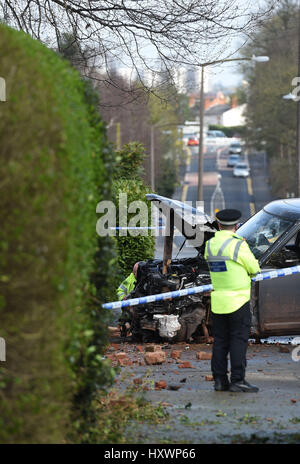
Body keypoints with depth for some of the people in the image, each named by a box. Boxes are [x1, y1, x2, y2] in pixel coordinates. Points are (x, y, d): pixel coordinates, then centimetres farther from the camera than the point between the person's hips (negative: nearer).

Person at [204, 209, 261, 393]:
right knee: (239, 339, -3)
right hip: (238, 300, -6)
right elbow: (255, 269, -6)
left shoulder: (210, 245, 5)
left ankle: (220, 380, 10)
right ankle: (237, 380, -6)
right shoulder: (239, 245, -14)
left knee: (220, 341, 10)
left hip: (218, 300, 6)